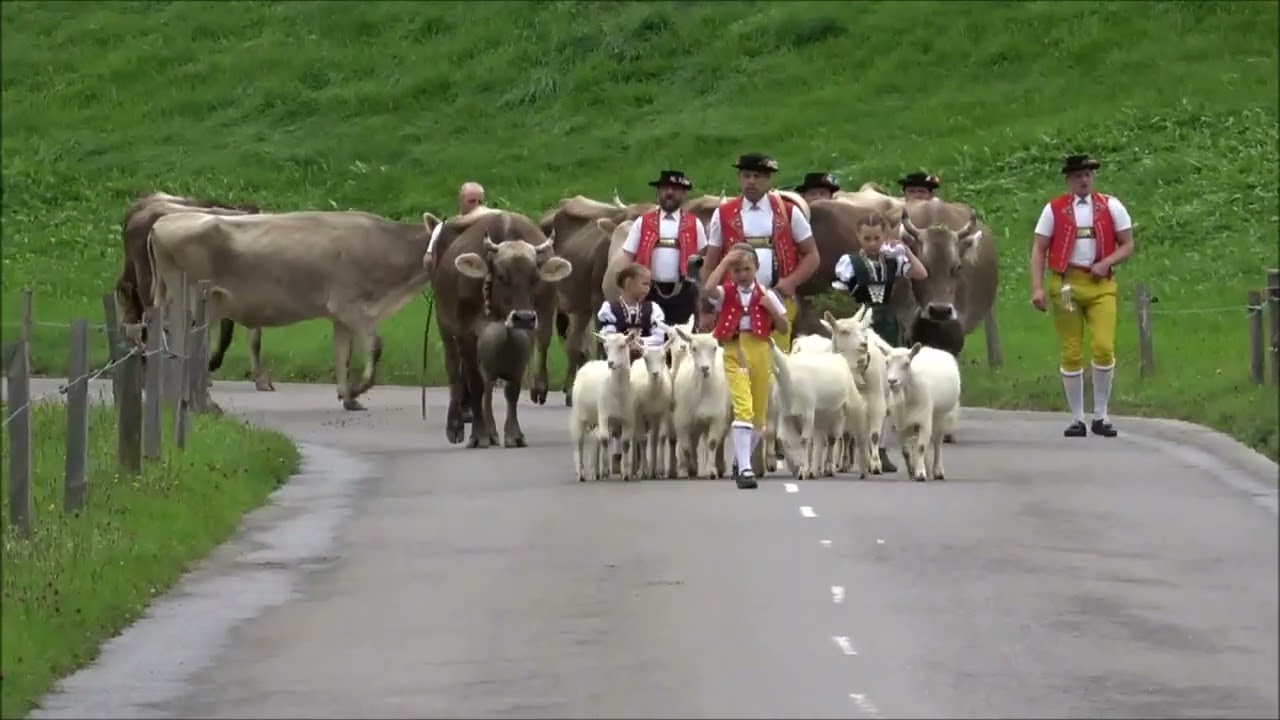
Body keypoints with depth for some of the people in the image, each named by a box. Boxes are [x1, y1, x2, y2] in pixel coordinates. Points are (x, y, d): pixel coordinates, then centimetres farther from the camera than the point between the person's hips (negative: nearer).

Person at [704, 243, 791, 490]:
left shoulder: (766, 295, 6)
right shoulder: (725, 293, 0)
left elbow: (785, 329, 9)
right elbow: (707, 289, -24)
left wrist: (772, 309, -8)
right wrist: (725, 261, -17)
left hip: (760, 353, 3)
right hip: (734, 353, -3)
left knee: (758, 413, 12)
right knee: (743, 409, -16)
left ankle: (741, 462, 32)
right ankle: (744, 469, -20)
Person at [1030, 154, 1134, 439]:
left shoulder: (1110, 206, 7)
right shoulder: (1054, 209, 4)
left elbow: (1127, 245, 9)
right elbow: (1039, 250, 2)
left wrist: (1107, 263, -10)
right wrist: (1037, 287, -8)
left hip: (1100, 285, 0)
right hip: (1066, 284, 0)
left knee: (1104, 348, -12)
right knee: (1070, 354, 2)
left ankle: (1101, 415, 2)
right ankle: (1077, 418, 11)